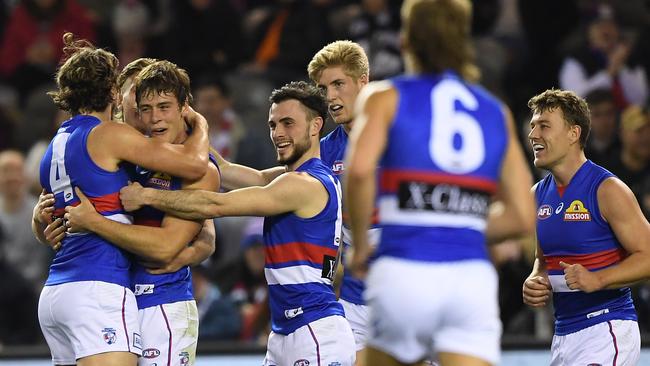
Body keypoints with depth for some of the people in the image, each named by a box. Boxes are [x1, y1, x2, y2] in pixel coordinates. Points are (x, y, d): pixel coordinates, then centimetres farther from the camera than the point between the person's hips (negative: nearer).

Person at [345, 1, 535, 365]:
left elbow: (359, 169, -14)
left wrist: (361, 246, 0)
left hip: (403, 271, -2)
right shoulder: (497, 112, 16)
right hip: (474, 278, 2)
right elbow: (522, 216, 13)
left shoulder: (385, 98, 6)